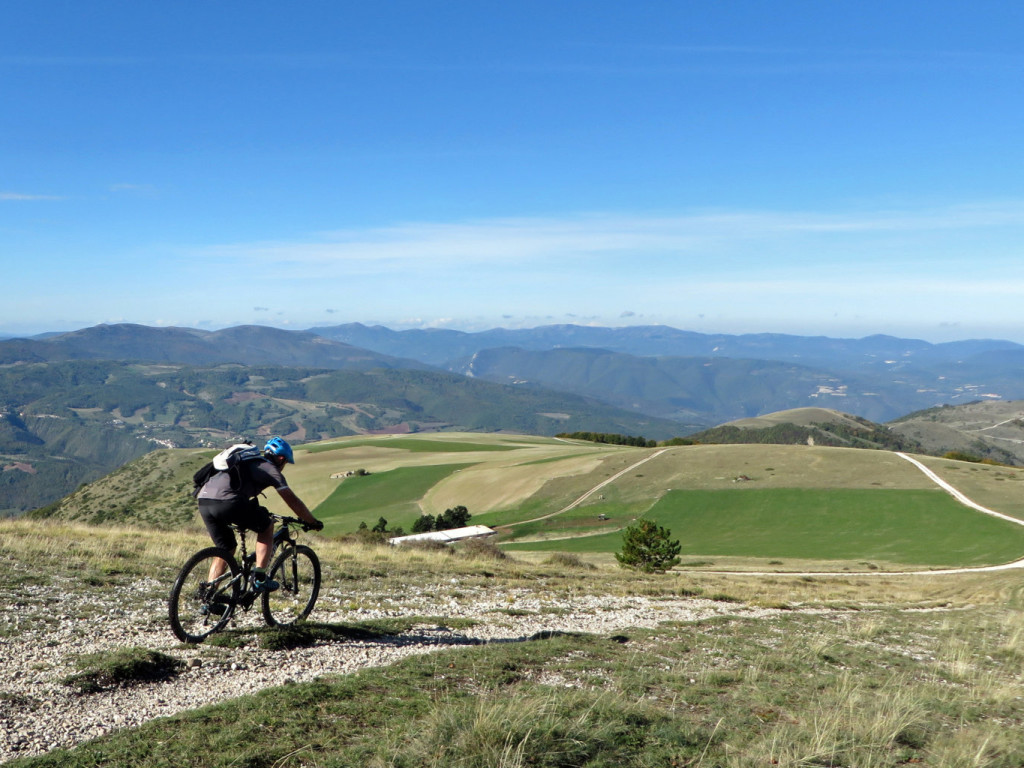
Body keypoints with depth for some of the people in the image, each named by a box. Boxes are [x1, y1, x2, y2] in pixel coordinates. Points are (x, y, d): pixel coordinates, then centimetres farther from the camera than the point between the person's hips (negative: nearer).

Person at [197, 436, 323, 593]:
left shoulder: (248, 463, 34)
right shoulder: (270, 468, 12)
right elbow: (292, 501, 10)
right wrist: (313, 522, 22)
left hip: (203, 500, 8)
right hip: (227, 502, -8)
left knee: (226, 549, 23)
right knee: (267, 526, 15)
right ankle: (259, 579, 9)